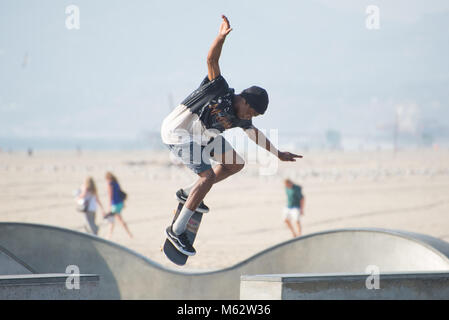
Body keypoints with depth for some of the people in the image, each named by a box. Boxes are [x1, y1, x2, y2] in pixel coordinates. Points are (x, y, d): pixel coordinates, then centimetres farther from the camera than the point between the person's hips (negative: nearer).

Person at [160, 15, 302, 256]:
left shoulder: (241, 118, 0)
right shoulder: (220, 90, -22)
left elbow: (255, 135, 20)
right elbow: (212, 60, -34)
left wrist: (278, 154, 28)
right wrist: (221, 37, -51)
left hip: (202, 137, 9)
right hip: (178, 133, -9)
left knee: (236, 164, 11)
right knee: (208, 177, -19)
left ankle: (188, 193, 23)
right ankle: (176, 231, -14)